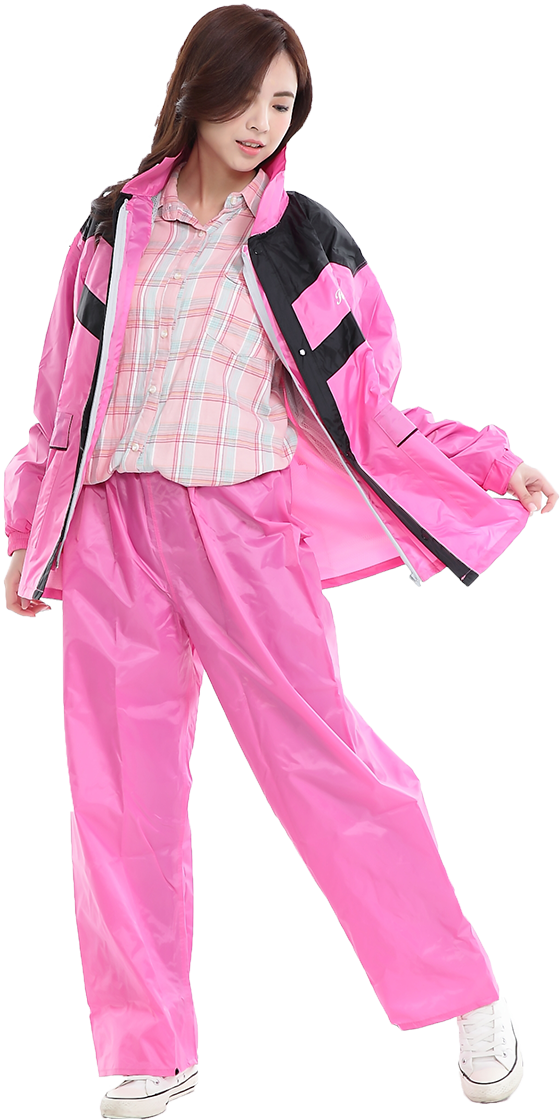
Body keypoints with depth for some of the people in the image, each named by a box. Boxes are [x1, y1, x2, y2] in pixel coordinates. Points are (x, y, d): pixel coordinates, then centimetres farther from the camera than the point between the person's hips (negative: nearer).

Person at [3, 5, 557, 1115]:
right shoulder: (115, 225, 10)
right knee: (121, 795, 5)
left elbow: (367, 410, 7)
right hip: (113, 530, 3)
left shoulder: (304, 239, 4)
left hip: (244, 530, -3)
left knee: (325, 763, -4)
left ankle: (467, 1004, 12)